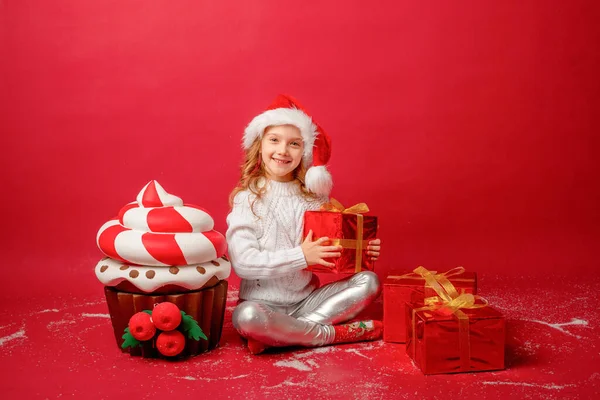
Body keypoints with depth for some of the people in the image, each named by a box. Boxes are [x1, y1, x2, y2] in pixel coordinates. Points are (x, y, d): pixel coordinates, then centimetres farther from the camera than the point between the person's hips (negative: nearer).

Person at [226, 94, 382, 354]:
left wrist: (361, 252, -11)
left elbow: (332, 251, 9)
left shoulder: (314, 196, 4)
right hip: (264, 302, -4)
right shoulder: (247, 199, -8)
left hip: (307, 298, 5)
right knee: (247, 316, -36)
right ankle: (335, 333, -14)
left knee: (368, 282, -13)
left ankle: (278, 336, -18)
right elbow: (242, 262, -17)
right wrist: (301, 256, -21)